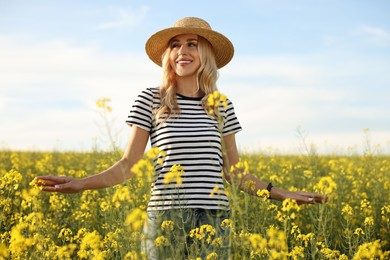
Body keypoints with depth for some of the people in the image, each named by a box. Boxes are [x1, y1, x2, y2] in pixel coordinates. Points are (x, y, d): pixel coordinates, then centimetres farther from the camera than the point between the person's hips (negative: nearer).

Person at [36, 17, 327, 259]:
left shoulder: (222, 107, 8)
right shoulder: (150, 100, 1)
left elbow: (233, 172, 13)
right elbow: (128, 165, 0)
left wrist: (283, 194, 8)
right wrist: (81, 183, -15)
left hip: (214, 219, 2)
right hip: (166, 216, -2)